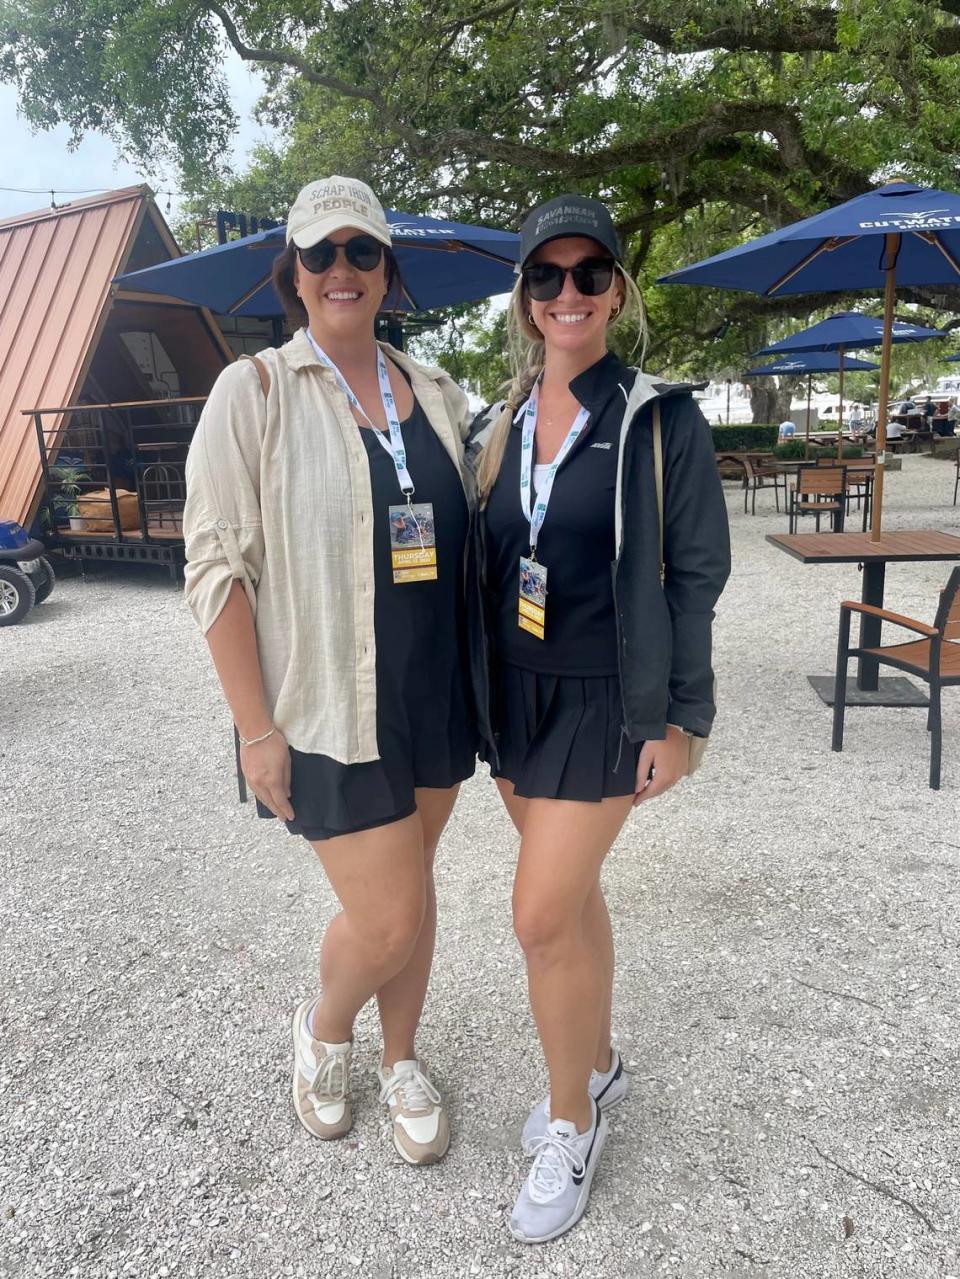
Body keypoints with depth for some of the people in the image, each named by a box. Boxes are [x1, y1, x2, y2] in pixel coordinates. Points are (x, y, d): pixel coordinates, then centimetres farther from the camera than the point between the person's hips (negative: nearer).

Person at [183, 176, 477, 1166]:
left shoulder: (436, 396, 7)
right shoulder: (254, 392, -7)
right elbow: (216, 566, -10)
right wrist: (256, 729, -13)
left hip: (437, 698, 5)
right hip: (326, 710, -4)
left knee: (412, 891, 17)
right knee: (389, 921, -1)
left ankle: (400, 1061, 42)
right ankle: (325, 1026, 36)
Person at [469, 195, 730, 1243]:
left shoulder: (662, 420, -8)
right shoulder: (500, 426, 7)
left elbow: (695, 576, -8)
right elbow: (483, 569, 11)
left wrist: (679, 720, -10)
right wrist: (484, 707, 12)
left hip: (607, 701, -5)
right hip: (516, 694, 5)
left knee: (543, 914, -5)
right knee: (572, 893, 17)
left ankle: (572, 1119, 21)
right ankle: (598, 1063, 41)